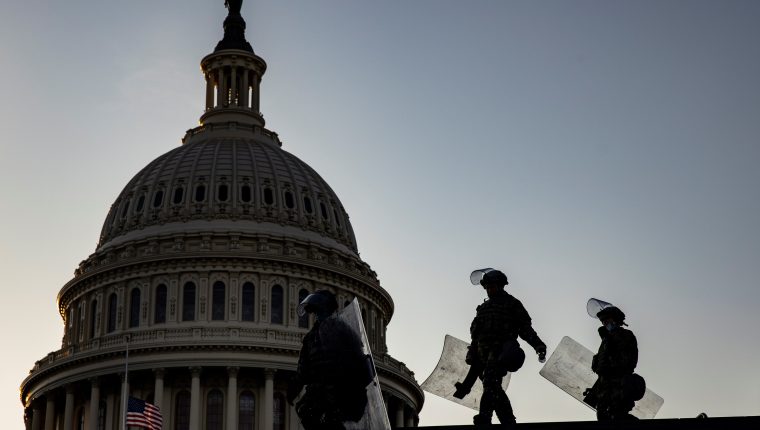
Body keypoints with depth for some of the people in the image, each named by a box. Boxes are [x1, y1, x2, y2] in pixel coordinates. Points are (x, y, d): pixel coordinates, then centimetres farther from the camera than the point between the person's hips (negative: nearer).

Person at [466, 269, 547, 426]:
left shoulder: (512, 304, 9)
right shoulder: (483, 308, 26)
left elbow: (525, 328, 3)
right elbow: (475, 333, 27)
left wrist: (538, 345, -10)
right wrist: (472, 356, 20)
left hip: (501, 349, -7)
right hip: (484, 352, 7)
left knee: (490, 382, -26)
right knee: (494, 389, 2)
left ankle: (484, 419, -39)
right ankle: (508, 421, 7)